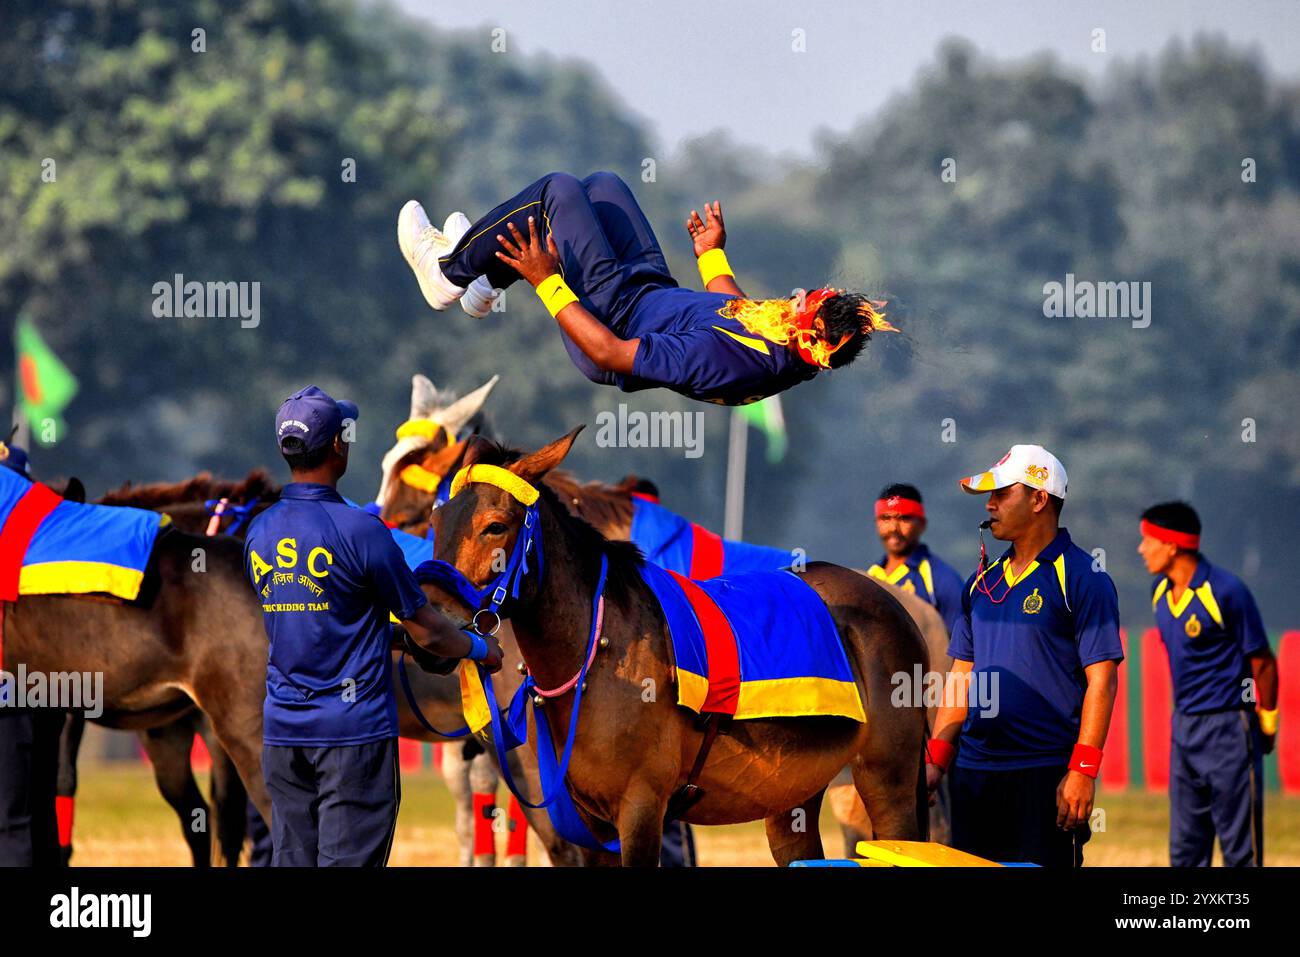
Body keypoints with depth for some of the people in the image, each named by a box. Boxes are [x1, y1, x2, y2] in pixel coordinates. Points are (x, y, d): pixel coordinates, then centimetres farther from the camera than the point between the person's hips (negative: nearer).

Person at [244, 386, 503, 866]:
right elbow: (426, 632, -7)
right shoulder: (359, 530, -14)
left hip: (282, 733, 6)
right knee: (348, 861, -4)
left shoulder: (259, 533, 6)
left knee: (291, 859, 9)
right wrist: (480, 649, 14)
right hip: (353, 729, -6)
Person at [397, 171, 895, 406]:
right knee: (602, 183, 19)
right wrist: (712, 254, 21)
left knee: (559, 189, -4)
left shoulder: (724, 356, -43)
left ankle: (451, 271, 20)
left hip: (614, 317, -8)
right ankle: (483, 283, 38)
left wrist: (548, 282, -29)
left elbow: (611, 354, -36)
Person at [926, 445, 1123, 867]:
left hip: (1045, 776, -7)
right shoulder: (983, 581, 16)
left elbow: (1101, 678, -10)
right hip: (972, 772, 7)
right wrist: (936, 760, 11)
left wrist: (1082, 771, -16)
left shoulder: (1083, 578, -5)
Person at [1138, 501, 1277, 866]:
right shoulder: (1160, 590, 7)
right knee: (1184, 850, 9)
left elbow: (1262, 662, -8)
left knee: (1240, 850, -4)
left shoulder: (1227, 592, -16)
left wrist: (1267, 721, -1)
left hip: (1227, 729, -8)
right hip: (1184, 727, 8)